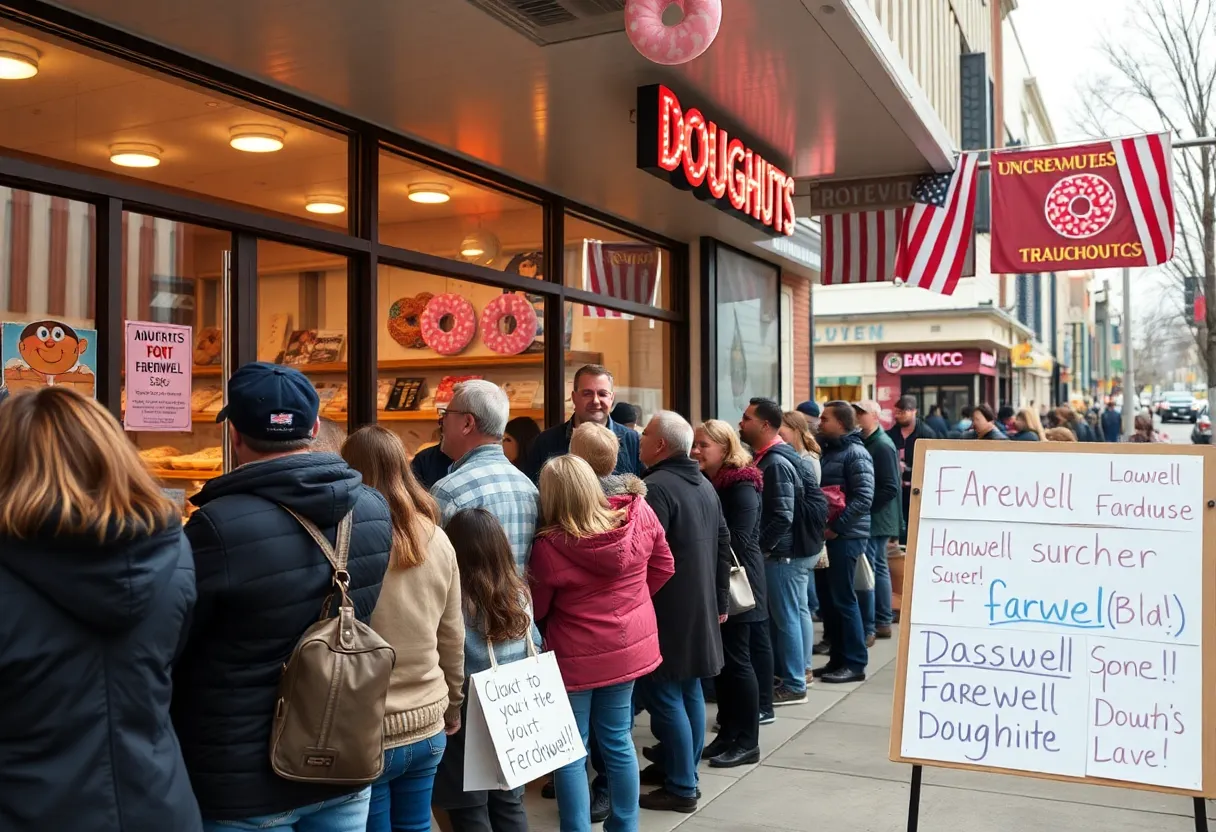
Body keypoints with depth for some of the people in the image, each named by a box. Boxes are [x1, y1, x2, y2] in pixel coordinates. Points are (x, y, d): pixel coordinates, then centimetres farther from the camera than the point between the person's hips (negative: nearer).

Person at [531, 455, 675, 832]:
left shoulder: (548, 546, -22)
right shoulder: (639, 515, -11)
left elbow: (536, 610, -6)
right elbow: (663, 568, 5)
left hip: (575, 657, -5)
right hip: (629, 646, 5)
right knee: (618, 741, 19)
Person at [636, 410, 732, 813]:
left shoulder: (656, 487, -18)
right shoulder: (705, 485, 11)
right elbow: (723, 546, 16)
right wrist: (719, 599, 22)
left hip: (667, 612, -9)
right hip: (699, 610, 9)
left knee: (664, 696, -2)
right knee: (688, 692, 16)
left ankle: (681, 788, 4)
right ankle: (681, 770, 27)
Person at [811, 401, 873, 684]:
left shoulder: (855, 453, -10)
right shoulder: (826, 450, 14)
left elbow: (864, 498, -19)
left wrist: (836, 527, -19)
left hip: (845, 537, -8)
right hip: (825, 534, 8)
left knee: (843, 599, -3)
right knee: (827, 598, 11)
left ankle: (855, 663, 6)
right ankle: (837, 658, 21)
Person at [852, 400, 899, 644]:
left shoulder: (882, 445, -15)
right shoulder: (866, 442, 12)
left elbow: (890, 489, -20)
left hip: (873, 519, -10)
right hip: (872, 518, 10)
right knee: (878, 569, 15)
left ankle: (866, 629, -3)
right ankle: (883, 622, 24)